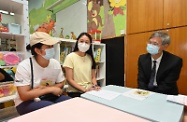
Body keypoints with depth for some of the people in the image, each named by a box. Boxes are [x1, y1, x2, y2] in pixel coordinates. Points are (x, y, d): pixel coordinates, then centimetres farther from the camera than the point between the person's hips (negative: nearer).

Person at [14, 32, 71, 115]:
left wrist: (45, 88, -15)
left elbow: (60, 84, 2)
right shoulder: (24, 66, -19)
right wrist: (50, 89, -21)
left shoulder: (55, 64, -7)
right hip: (27, 102, -4)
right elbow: (24, 95, -22)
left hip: (48, 97, 4)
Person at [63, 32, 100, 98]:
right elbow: (69, 80, -9)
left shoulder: (90, 57, 7)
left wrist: (95, 86, -8)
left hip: (90, 91, 5)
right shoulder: (70, 57, -7)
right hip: (75, 92, -5)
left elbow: (93, 77, 10)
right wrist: (84, 89, -17)